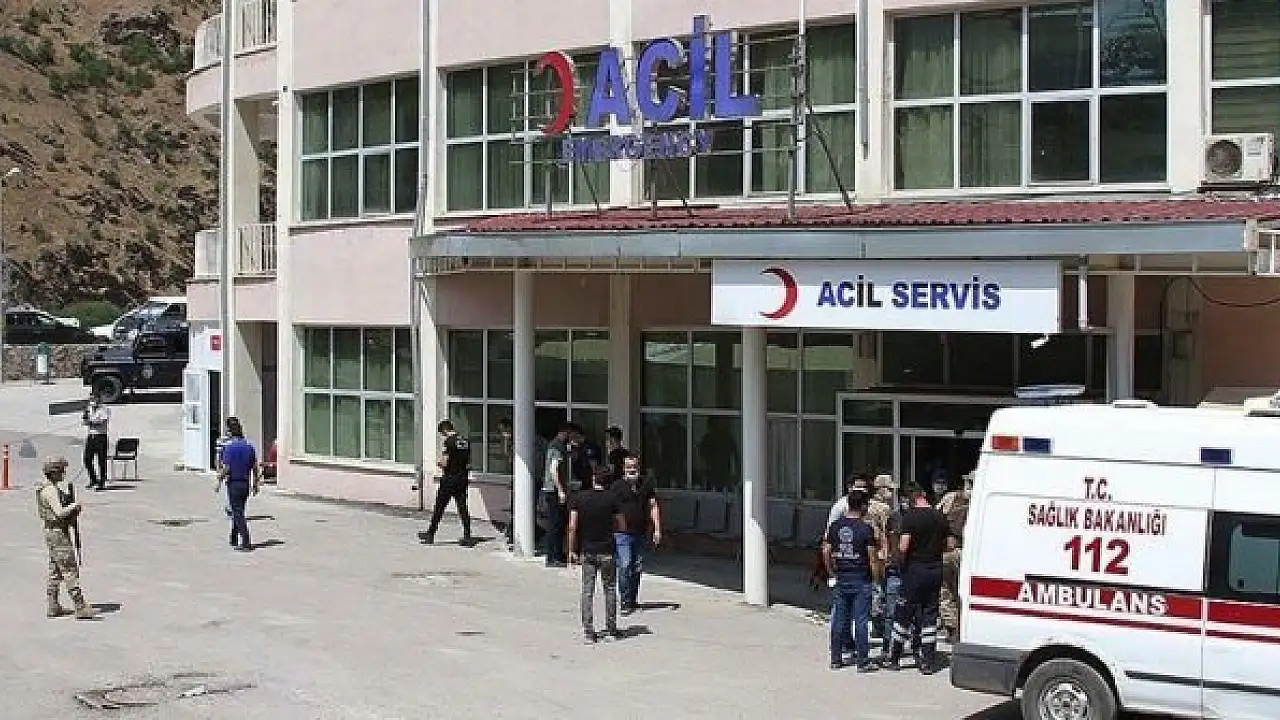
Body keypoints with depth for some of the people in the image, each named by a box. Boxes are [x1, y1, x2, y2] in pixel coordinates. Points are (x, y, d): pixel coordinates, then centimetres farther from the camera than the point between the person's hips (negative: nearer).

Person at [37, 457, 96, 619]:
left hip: (53, 532, 11)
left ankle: (53, 607, 18)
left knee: (55, 571, 13)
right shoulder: (50, 490, -18)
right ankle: (80, 607, -12)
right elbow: (59, 513, -26)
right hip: (58, 533, -11)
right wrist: (74, 505, -12)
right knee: (70, 570, -10)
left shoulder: (53, 488, 13)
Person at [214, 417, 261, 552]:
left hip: (233, 483, -6)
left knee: (238, 514, -4)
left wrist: (219, 483, -5)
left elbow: (226, 468, -15)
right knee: (238, 512, 19)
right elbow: (255, 467, 6)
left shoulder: (228, 446, -11)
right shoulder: (249, 445, 4)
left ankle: (246, 543, -11)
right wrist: (255, 484, 14)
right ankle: (234, 539, 28)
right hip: (245, 483, 6)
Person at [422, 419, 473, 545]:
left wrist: (438, 463, 5)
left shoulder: (448, 442, -12)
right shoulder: (466, 442, 8)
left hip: (449, 478, -6)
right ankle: (467, 536, 2)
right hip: (463, 478, 6)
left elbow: (444, 463, -15)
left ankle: (430, 535, 13)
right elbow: (469, 464, 8)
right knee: (463, 508, 7)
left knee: (439, 508, 5)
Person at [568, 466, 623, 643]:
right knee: (610, 589, 12)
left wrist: (572, 550, 2)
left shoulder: (578, 497, -2)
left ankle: (588, 631, 1)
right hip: (607, 551, -1)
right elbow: (621, 525, -3)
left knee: (587, 591, 5)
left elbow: (572, 526, -5)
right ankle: (611, 627, 17)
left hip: (586, 551, 1)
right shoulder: (612, 498, -6)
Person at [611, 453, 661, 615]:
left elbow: (653, 507, 12)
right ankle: (625, 602, -11)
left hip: (641, 533, 5)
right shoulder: (617, 486, -1)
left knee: (637, 568, 11)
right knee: (625, 567, -13)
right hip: (623, 533, -4)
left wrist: (657, 529, 4)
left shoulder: (646, 486, 11)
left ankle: (633, 600, 22)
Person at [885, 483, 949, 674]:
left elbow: (903, 547, -17)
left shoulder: (910, 515, -12)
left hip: (915, 568, -4)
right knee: (930, 615, 9)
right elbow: (945, 544, 10)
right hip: (935, 569, 4)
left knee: (904, 614, 6)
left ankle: (894, 658, 12)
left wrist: (902, 556, 3)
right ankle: (928, 662, 7)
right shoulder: (940, 517, 4)